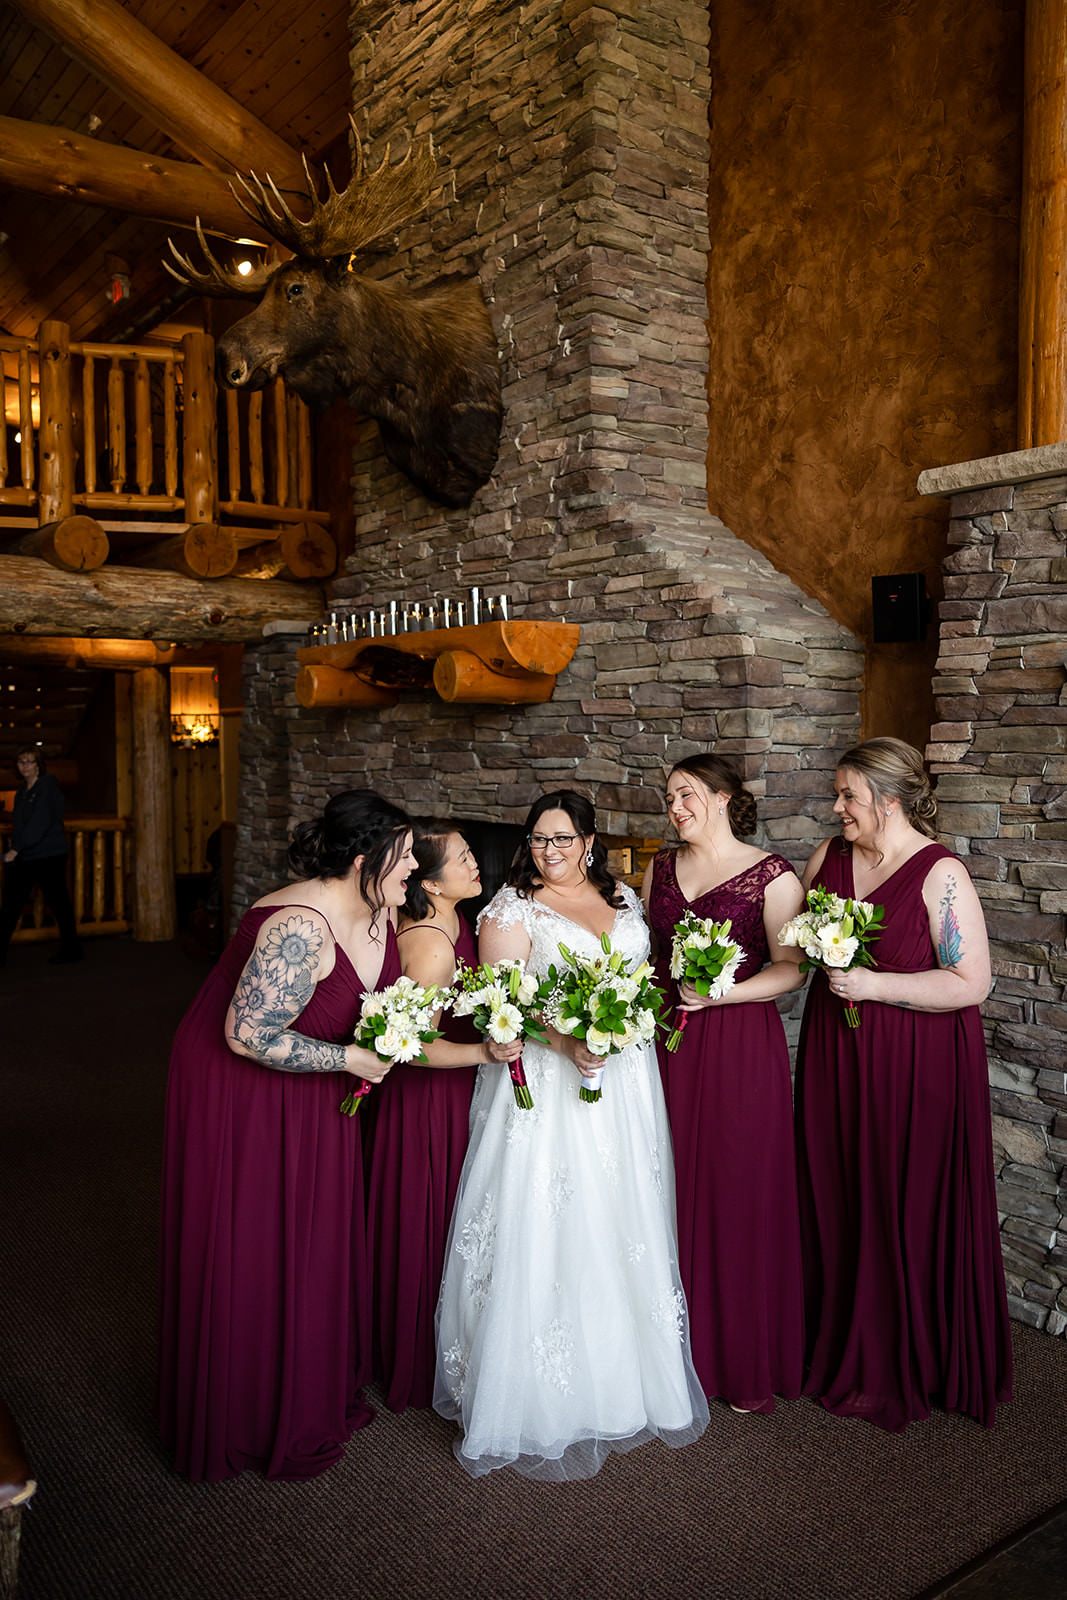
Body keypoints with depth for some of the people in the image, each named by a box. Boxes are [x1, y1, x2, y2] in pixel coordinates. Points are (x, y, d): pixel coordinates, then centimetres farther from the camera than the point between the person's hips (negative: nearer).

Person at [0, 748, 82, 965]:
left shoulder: (48, 785, -10)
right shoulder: (22, 789, 15)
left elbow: (41, 822, -20)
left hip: (49, 857, -8)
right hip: (22, 857, 8)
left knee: (58, 903, 0)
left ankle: (72, 949, 12)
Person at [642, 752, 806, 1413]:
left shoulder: (772, 875, -5)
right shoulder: (661, 868, 11)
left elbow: (790, 966, -9)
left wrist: (718, 993, -21)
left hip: (741, 1046, -4)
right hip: (666, 1042, 5)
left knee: (741, 1194, 2)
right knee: (677, 1190, 8)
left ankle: (752, 1363, 19)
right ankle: (686, 1345, 25)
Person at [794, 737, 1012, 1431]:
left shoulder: (941, 874, -14)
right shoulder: (829, 857, 5)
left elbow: (972, 983, -17)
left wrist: (874, 984, -21)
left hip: (917, 1067, -6)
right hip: (836, 1059, 6)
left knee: (909, 1213, 5)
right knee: (838, 1204, 14)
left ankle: (904, 1371, 24)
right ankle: (844, 1352, 32)